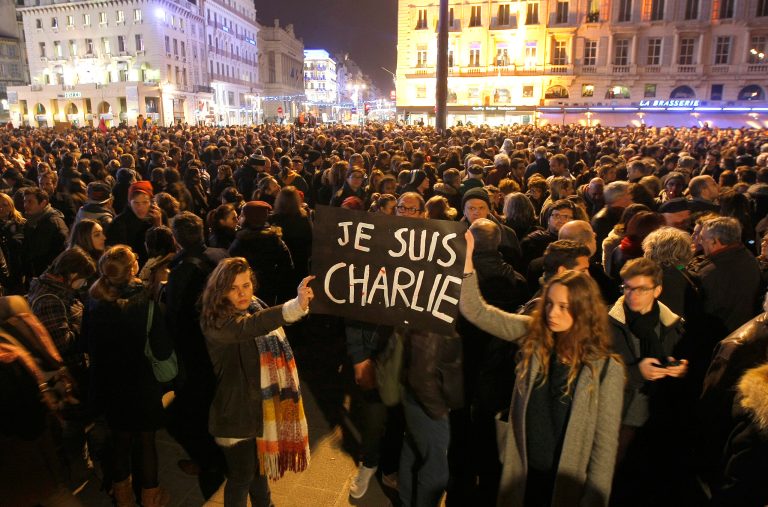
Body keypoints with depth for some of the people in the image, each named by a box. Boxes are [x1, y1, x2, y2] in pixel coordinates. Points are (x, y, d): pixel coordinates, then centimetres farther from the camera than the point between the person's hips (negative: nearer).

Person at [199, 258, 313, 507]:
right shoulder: (215, 322, -23)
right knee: (242, 476, 9)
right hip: (237, 412, -7)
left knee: (259, 466, 25)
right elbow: (250, 327, -46)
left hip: (263, 407, 7)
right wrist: (296, 305, -60)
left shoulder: (257, 307, 1)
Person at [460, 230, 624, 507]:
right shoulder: (532, 334, -8)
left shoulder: (606, 368, -15)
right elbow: (476, 311, -13)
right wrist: (465, 260, -24)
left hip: (568, 483, -3)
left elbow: (605, 441, -11)